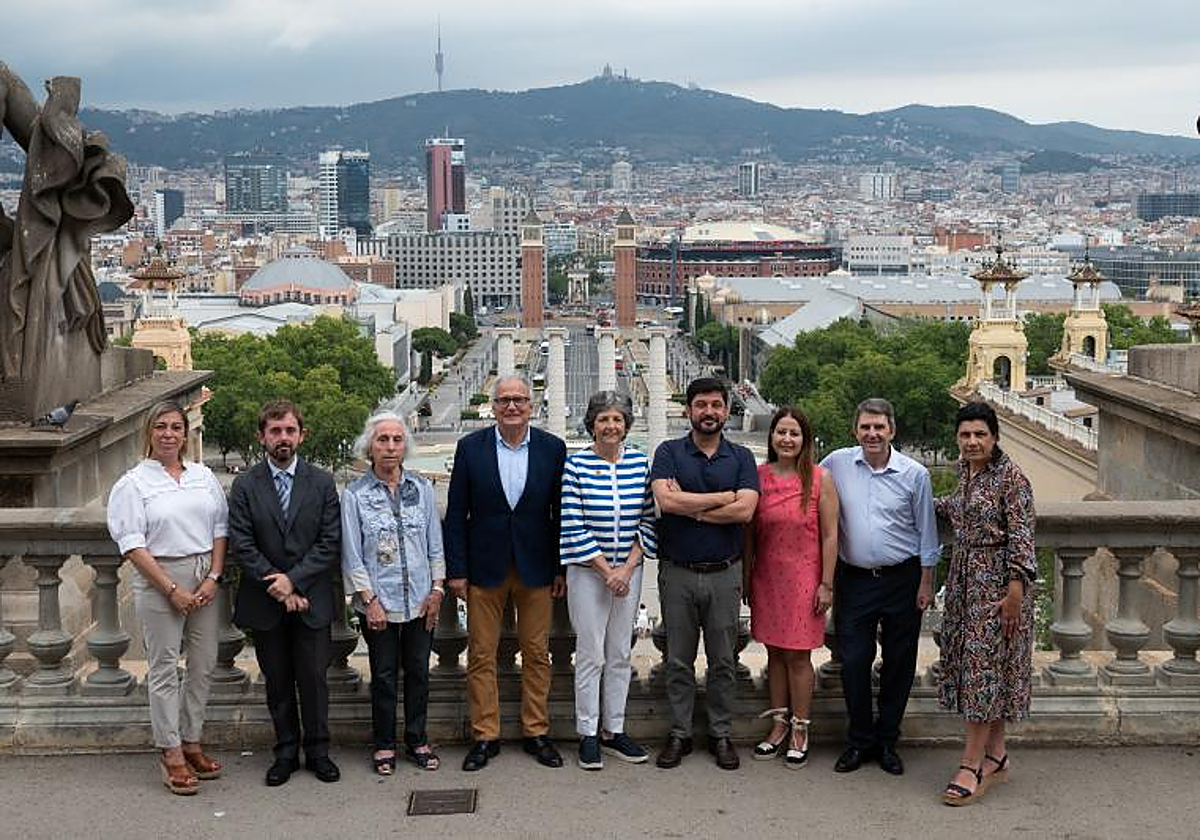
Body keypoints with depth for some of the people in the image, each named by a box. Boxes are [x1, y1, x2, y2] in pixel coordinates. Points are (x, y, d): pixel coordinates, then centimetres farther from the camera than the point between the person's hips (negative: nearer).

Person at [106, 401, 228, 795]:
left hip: (204, 580, 5)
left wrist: (213, 578, -3)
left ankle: (191, 743, 21)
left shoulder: (203, 476, 9)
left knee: (203, 665, 9)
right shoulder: (134, 483, -4)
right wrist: (172, 589, -13)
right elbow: (132, 544, -9)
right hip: (159, 580, -5)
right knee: (164, 668, 0)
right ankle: (170, 753, 8)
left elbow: (220, 529, 10)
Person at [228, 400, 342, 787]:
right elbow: (241, 545, -6)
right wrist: (278, 588, -13)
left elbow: (330, 543, -4)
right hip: (265, 604, 0)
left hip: (312, 600, 0)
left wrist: (294, 580, -14)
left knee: (314, 679, 4)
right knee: (277, 682, 10)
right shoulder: (245, 485, 0)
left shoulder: (322, 482, 1)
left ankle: (317, 750, 18)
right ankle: (286, 752, 21)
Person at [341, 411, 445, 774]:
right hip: (378, 602, -2)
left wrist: (437, 589, 2)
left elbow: (435, 543, 8)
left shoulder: (422, 487, 4)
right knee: (384, 675, 6)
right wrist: (369, 600, -8)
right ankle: (384, 745, 18)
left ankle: (417, 741, 22)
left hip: (420, 600, 2)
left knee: (418, 672, 9)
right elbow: (351, 555, -3)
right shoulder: (355, 495, -3)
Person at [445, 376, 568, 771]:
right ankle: (485, 736, 14)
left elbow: (560, 512, 4)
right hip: (485, 568, 0)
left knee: (537, 654, 7)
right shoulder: (470, 447, -2)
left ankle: (537, 732, 19)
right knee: (481, 656, 4)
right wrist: (457, 570, -4)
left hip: (536, 569, 1)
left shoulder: (552, 449, 0)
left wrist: (561, 568, 1)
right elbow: (456, 514, 0)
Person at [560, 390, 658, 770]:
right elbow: (573, 526, -10)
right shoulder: (576, 465, -8)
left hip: (629, 570, 3)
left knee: (620, 654, 10)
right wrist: (607, 570, -11)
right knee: (591, 654, 0)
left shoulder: (640, 463, 2)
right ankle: (588, 734, 10)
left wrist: (627, 568, -7)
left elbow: (647, 522, 3)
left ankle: (615, 731, 20)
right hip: (588, 571, -3)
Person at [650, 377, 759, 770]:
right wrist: (723, 497, -12)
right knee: (678, 660, 7)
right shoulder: (669, 453, 1)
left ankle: (721, 734, 19)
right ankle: (679, 733, 18)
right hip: (678, 572, -1)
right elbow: (666, 500, -17)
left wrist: (689, 507, -12)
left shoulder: (741, 457, 4)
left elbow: (745, 510, -12)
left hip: (724, 573, 1)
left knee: (724, 660, 7)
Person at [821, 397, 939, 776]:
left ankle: (886, 741, 20)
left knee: (899, 663, 7)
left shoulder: (914, 474, -3)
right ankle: (859, 741, 16)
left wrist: (926, 582, 1)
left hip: (902, 578, 0)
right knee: (853, 662, 1)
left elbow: (926, 533, 3)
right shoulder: (837, 464, -1)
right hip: (853, 579, 1)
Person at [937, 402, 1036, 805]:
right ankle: (996, 756, 20)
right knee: (972, 663, 10)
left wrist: (1015, 591, -20)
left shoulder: (1010, 476, -13)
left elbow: (1021, 536, -16)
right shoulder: (964, 469, 10)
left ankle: (973, 764, -3)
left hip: (997, 580, -8)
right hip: (965, 578, 8)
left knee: (985, 665, -6)